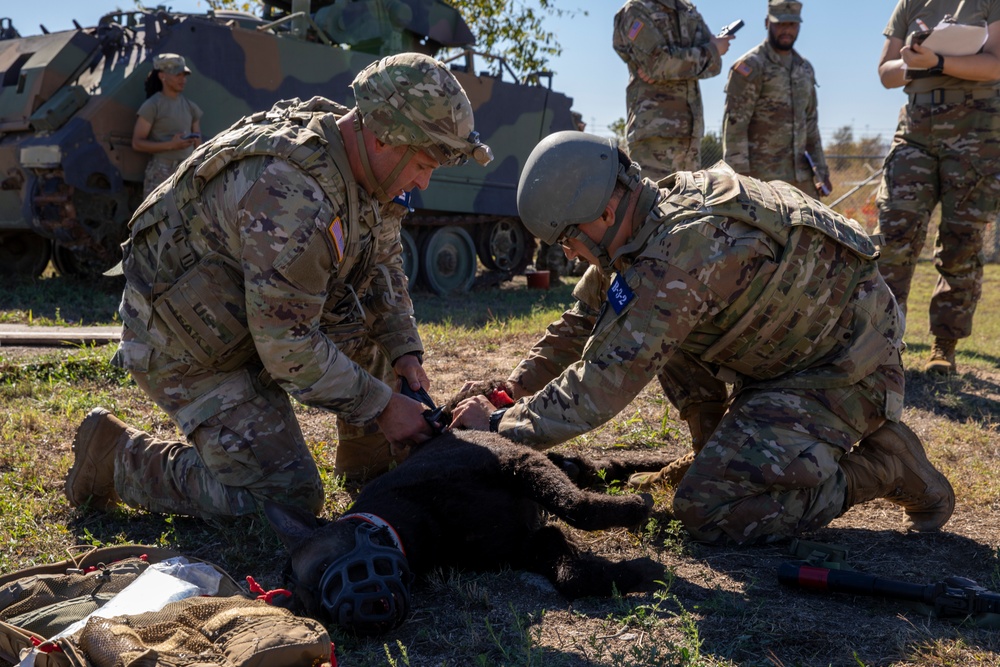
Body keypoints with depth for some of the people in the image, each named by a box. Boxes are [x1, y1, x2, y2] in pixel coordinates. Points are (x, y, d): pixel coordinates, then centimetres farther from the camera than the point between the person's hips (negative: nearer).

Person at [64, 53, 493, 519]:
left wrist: (404, 352, 0)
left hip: (254, 313, 9)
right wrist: (383, 407, -21)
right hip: (190, 351, -9)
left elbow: (384, 261, 11)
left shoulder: (363, 163, -6)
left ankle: (370, 463, 16)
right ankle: (117, 456, 3)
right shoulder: (293, 198, -36)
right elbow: (287, 347, -30)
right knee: (288, 498, -11)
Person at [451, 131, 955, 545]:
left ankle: (884, 467, -2)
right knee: (652, 331, 10)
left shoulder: (680, 251, -30)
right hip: (785, 347, 9)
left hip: (845, 373, -9)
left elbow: (604, 382, -28)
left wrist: (501, 426, -17)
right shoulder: (660, 212, 1)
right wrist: (517, 390, 4)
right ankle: (722, 454, 16)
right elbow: (587, 321, 11)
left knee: (707, 510, -16)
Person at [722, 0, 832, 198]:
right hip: (762, 176, -7)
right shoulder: (750, 66, -6)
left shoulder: (805, 68, 16)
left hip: (800, 175, 7)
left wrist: (821, 171, 16)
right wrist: (739, 175, -18)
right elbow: (734, 124, -12)